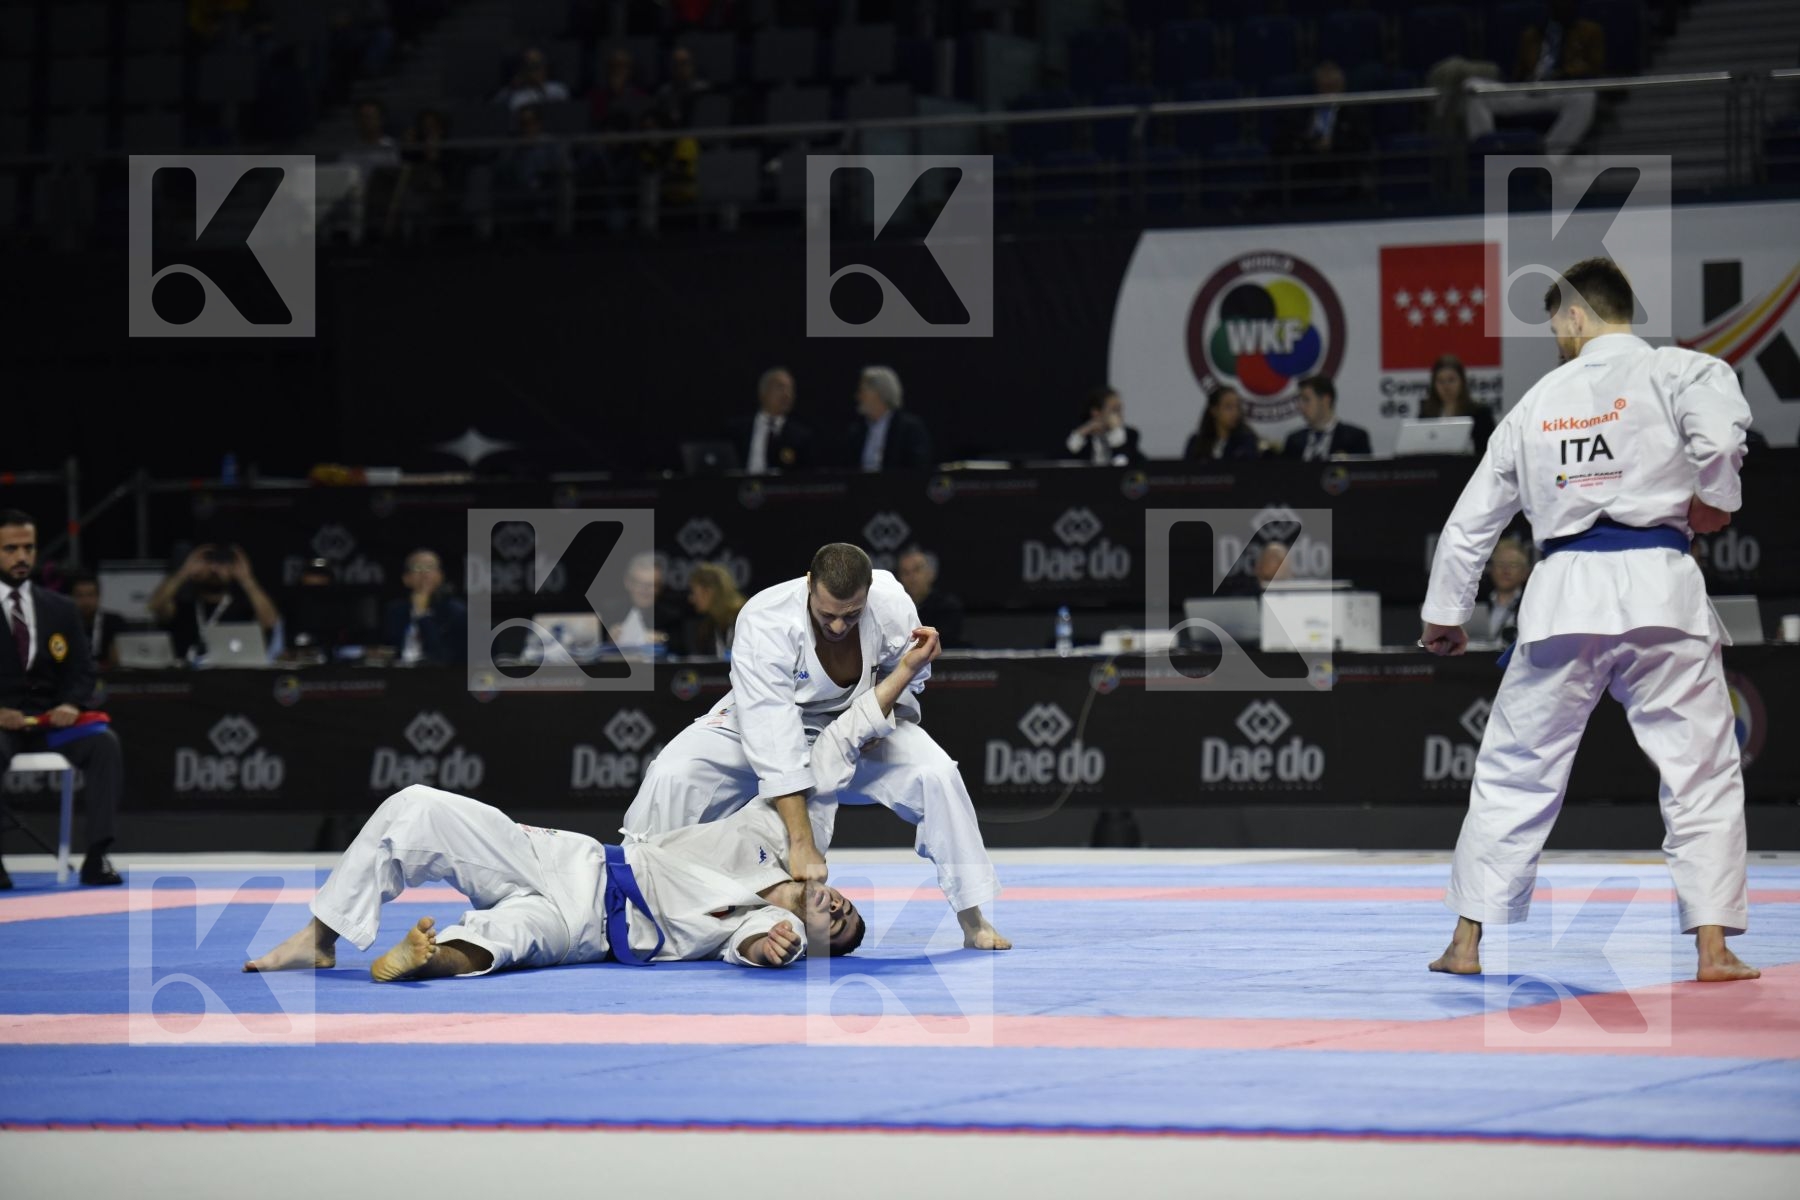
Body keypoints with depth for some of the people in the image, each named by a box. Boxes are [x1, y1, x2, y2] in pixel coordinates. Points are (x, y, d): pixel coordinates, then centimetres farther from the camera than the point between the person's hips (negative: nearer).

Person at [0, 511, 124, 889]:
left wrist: (70, 705, -11)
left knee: (104, 742, -26)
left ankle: (96, 856, -29)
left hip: (50, 718, 3)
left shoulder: (61, 609, 13)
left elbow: (81, 671, 12)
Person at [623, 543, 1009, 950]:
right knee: (672, 776, -26)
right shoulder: (765, 622, -37)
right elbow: (772, 735, -40)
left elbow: (908, 680, -2)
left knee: (937, 775, -22)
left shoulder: (892, 607, -27)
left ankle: (972, 920, -6)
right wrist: (801, 844, -43)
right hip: (770, 722, -2)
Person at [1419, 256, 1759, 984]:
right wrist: (1714, 500, -3)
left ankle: (1466, 942, 14)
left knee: (1512, 770, 13)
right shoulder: (1673, 371, 2)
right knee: (1701, 768, 5)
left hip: (1564, 595, 3)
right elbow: (1721, 422, -22)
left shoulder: (1538, 401, 15)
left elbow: (1472, 518, 21)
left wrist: (1444, 615, 32)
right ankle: (1713, 946, -3)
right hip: (1657, 586, -3)